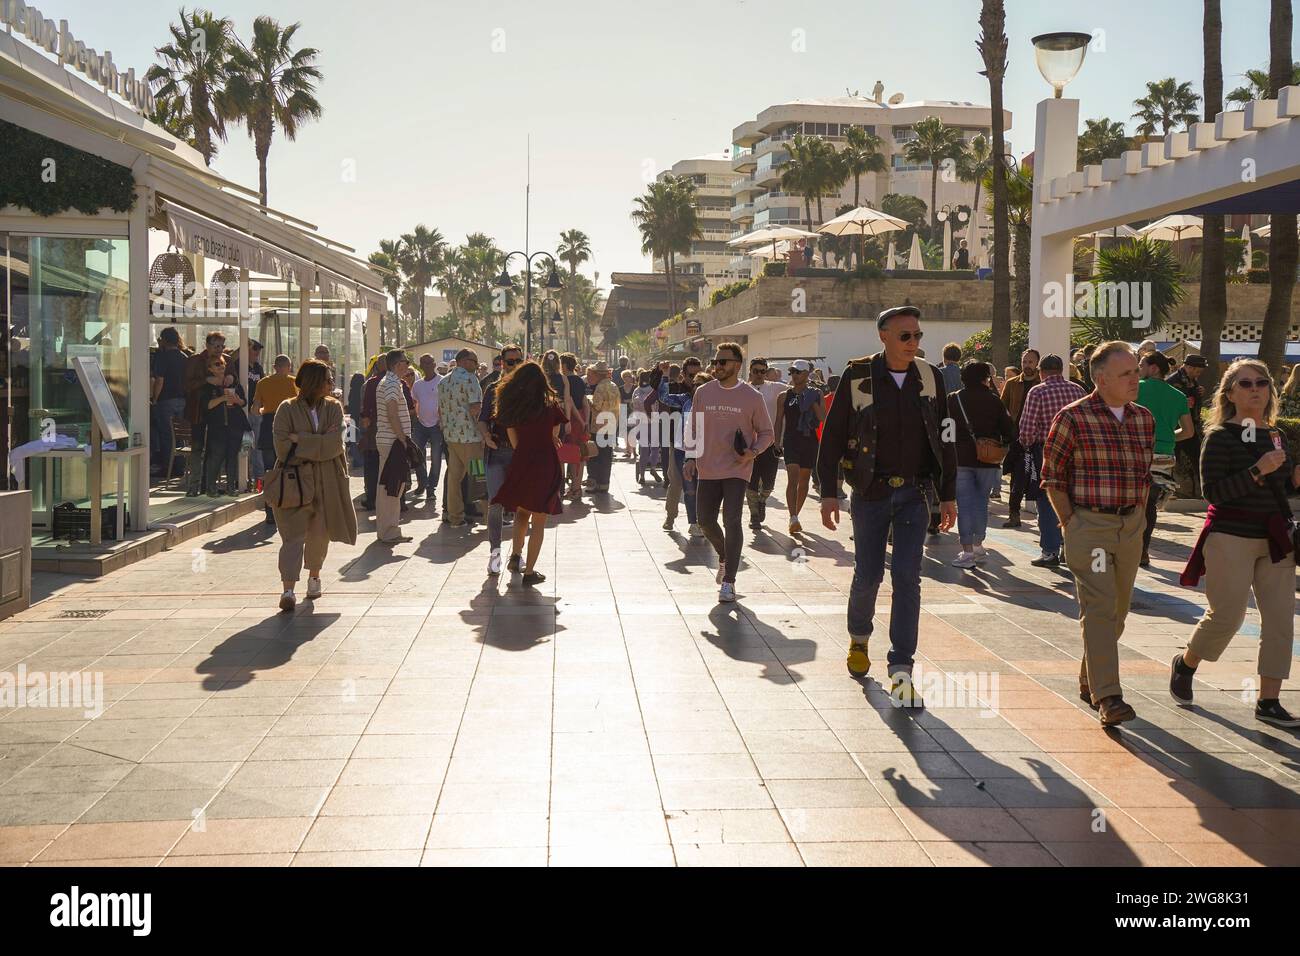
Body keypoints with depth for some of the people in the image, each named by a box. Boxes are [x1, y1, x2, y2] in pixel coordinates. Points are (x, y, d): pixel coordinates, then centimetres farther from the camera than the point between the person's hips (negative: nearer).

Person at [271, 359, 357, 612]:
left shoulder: (333, 407, 3)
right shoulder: (287, 409, -4)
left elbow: (334, 444, -10)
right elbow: (283, 448, -11)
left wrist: (301, 441, -13)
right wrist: (317, 449, -11)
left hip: (327, 481, 3)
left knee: (320, 532, 13)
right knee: (294, 533, -10)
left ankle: (314, 576, 35)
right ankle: (288, 589, -16)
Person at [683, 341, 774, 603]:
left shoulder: (752, 397, -2)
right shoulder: (702, 393, 5)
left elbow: (766, 433, 5)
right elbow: (693, 429, 13)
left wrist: (753, 452, -13)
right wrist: (690, 458, 3)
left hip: (737, 470, -3)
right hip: (708, 469, 4)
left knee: (732, 521, -12)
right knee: (705, 520, 7)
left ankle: (728, 581, -6)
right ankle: (725, 557, 37)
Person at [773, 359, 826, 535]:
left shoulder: (816, 394, 5)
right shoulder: (785, 396, 5)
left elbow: (823, 418, -2)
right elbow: (778, 421, 7)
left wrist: (812, 402, -12)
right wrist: (777, 444, 1)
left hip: (810, 441, 2)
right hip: (791, 440, -2)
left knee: (804, 480, 10)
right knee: (793, 478, -17)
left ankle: (795, 516, 24)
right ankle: (793, 518, -24)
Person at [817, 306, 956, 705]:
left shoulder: (930, 378, 4)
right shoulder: (857, 377, -5)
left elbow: (944, 439, 10)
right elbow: (833, 436, -1)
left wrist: (948, 495, 8)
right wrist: (829, 492, -5)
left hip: (913, 494, 2)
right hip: (870, 492, -1)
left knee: (907, 578, -5)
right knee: (868, 575, 6)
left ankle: (901, 671, -2)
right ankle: (859, 638, 36)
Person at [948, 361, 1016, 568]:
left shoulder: (953, 399, 0)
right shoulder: (994, 401, 0)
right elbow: (1010, 432, -1)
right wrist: (998, 446, 16)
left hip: (960, 458, -1)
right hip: (988, 460, 1)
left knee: (965, 505, 0)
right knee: (981, 502, 15)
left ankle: (967, 552, -3)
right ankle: (978, 547, 23)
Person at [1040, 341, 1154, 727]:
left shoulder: (1144, 419, 10)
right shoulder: (1073, 418, -8)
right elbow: (1052, 476, -3)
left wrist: (1138, 516, 11)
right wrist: (1070, 523, -7)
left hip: (1131, 527, 6)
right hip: (1089, 525, -6)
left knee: (1117, 610, 12)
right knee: (1099, 609, -12)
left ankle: (1089, 680, 29)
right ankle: (1107, 696, -11)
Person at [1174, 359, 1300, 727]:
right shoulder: (1221, 436, -10)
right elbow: (1213, 491, -19)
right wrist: (1258, 470, -25)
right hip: (1231, 538, -6)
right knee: (1226, 617, -1)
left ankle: (1268, 702, 10)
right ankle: (1184, 665, 28)